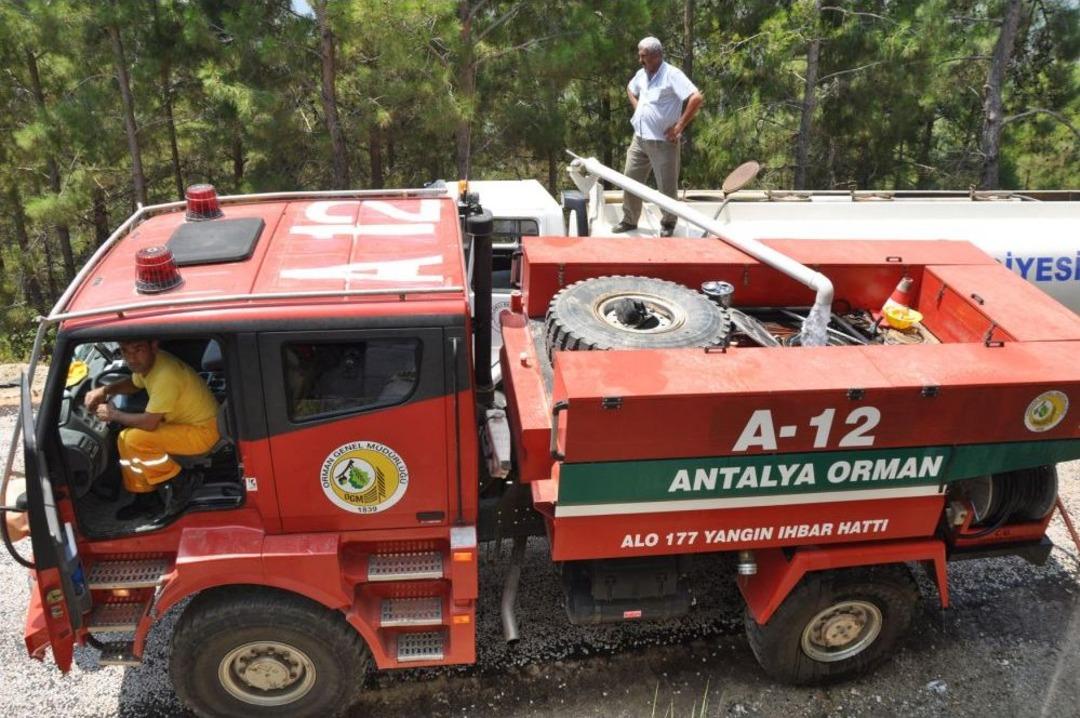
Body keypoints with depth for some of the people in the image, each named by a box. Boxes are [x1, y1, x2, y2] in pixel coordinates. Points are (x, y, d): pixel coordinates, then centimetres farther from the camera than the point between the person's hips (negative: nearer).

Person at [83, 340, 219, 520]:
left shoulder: (166, 375, -30)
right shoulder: (149, 361, -3)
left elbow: (149, 423, -27)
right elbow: (134, 383, 21)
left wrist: (114, 415, -10)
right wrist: (104, 390, 2)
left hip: (202, 431, -9)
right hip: (187, 419, 9)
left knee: (131, 439, -18)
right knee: (130, 431, 8)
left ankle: (178, 480, 0)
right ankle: (147, 498, 13)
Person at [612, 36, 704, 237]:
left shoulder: (672, 75, -15)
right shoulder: (641, 74, 8)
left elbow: (697, 98, -23)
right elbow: (630, 89, 31)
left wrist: (679, 127, -20)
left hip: (663, 142, -7)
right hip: (639, 138, 7)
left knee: (667, 187, 4)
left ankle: (668, 224, 23)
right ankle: (629, 221, 24)